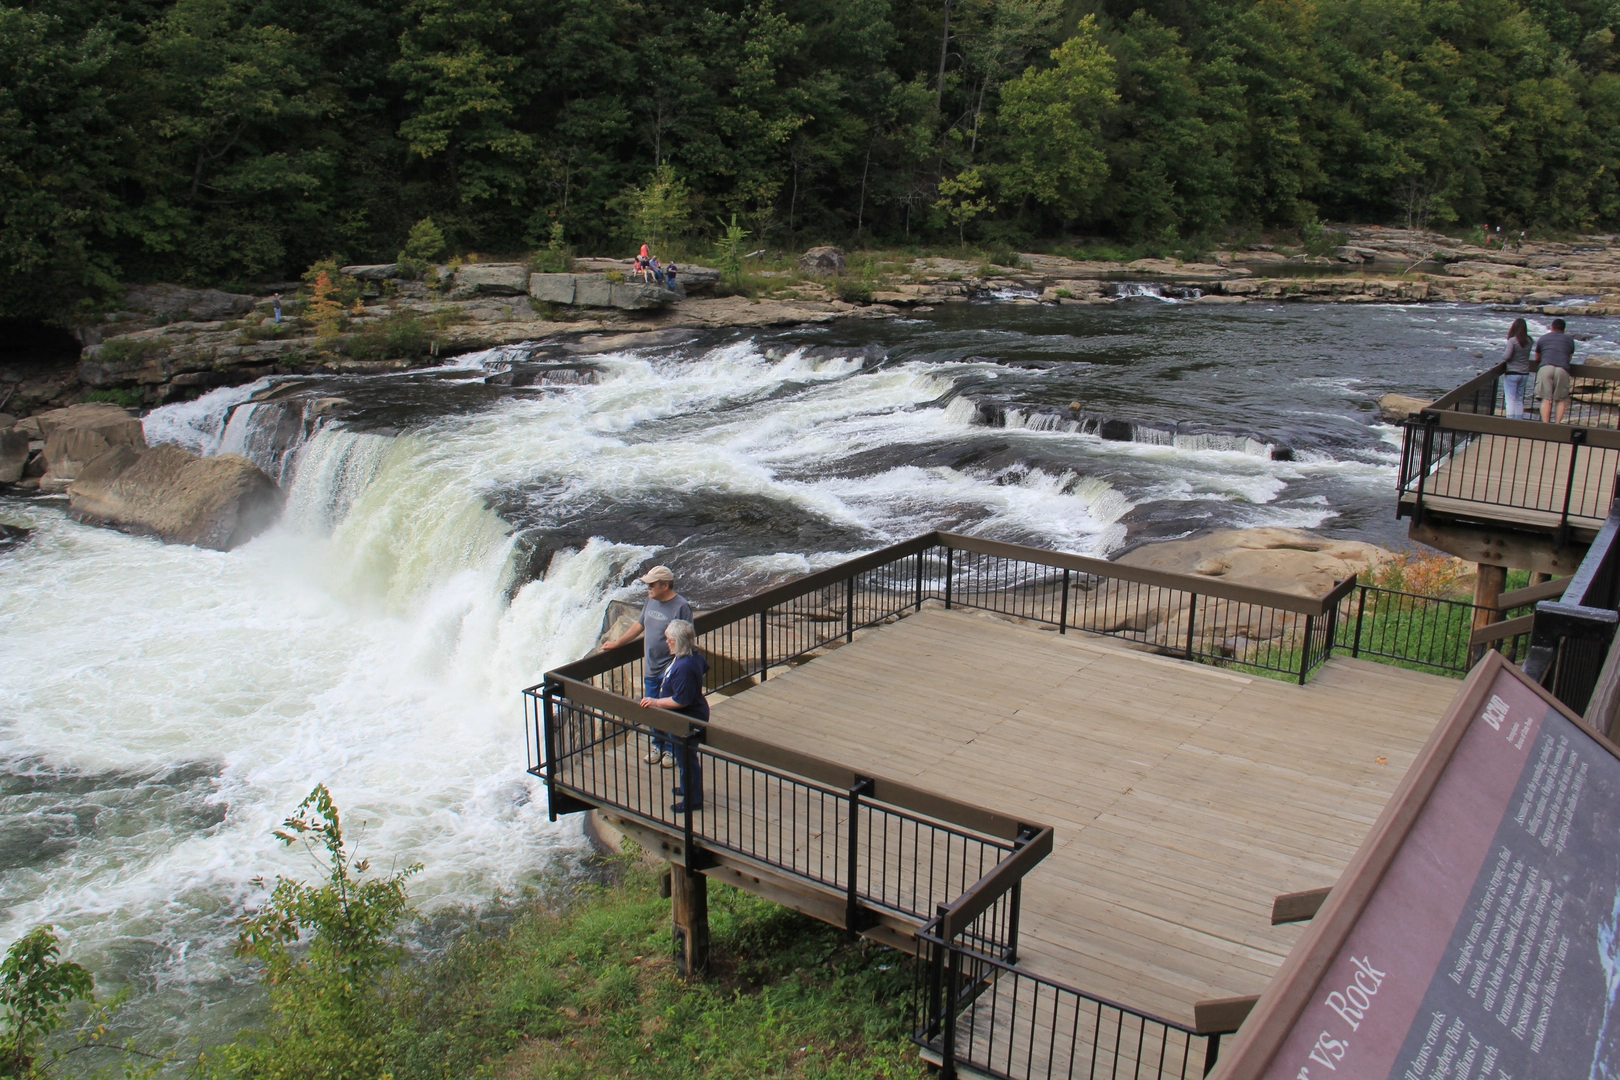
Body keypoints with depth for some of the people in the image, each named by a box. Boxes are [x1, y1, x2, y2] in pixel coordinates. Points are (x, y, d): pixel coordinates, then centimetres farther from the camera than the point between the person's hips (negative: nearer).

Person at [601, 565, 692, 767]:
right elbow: (639, 624, 18)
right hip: (651, 669, 7)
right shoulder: (651, 601, 4)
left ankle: (671, 749, 22)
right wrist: (617, 642, 24)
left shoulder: (681, 606, -18)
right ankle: (658, 745, 33)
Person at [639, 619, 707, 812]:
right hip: (695, 713, 10)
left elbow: (681, 701, -32)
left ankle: (692, 800, 23)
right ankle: (688, 787, 46)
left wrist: (655, 702, -22)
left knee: (687, 758, 8)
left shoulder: (684, 667, -34)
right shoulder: (694, 656, -4)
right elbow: (705, 668, 18)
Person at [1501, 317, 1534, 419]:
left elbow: (1507, 356, -20)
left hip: (1512, 373, -6)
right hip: (1524, 374, 6)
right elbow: (1526, 356, 9)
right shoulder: (1529, 341, 3)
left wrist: (1503, 357, 0)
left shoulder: (1513, 340, -15)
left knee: (1510, 399, -3)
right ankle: (1519, 421, 15)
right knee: (1519, 400, 14)